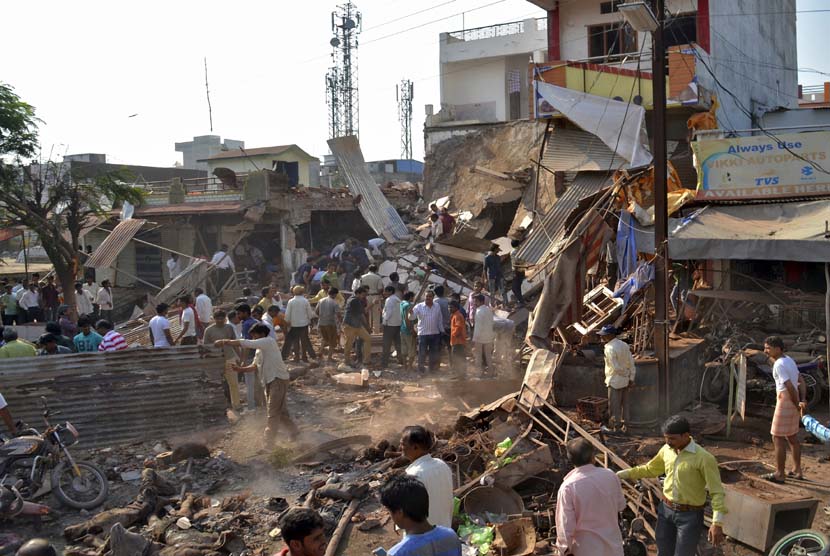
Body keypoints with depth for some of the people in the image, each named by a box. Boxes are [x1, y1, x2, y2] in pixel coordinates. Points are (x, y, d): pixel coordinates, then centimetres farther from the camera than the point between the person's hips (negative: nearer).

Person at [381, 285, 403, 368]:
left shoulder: (389, 299, -13)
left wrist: (384, 321, -13)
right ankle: (401, 359, 20)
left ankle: (384, 363, -5)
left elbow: (388, 312, -21)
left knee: (387, 345, -6)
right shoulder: (397, 299, 15)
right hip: (398, 324, 9)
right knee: (397, 343, 16)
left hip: (390, 324, -9)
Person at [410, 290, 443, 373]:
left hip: (435, 334, 4)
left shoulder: (437, 306, 5)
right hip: (423, 334, -4)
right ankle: (420, 369, 8)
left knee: (434, 353, 13)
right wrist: (411, 313, -38)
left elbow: (440, 320, 12)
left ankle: (433, 368, 26)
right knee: (422, 353, -1)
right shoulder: (419, 306, -6)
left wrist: (442, 330, 12)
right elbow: (412, 317, -15)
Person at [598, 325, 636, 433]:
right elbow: (631, 362, 4)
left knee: (614, 405, 4)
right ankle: (623, 424, 23)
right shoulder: (624, 345, 3)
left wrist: (624, 373, -5)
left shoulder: (610, 349, -22)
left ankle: (616, 426, 11)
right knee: (624, 404, 15)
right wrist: (631, 377, 8)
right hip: (625, 380, 8)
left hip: (615, 381, -8)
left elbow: (615, 367, -23)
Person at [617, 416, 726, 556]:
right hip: (666, 510, 6)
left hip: (690, 515, -6)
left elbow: (717, 491, -18)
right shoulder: (667, 450, -2)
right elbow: (650, 469, 16)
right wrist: (624, 474, 8)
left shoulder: (703, 458, -20)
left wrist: (717, 523, -25)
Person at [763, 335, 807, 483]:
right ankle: (797, 470, 26)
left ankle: (779, 474, 2)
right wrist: (801, 401, 11)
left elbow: (790, 387, -22)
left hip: (785, 401, -9)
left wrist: (797, 404, -10)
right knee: (792, 437, 18)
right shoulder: (788, 359, 11)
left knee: (778, 438, -2)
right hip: (792, 402, 10)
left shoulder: (779, 365, -18)